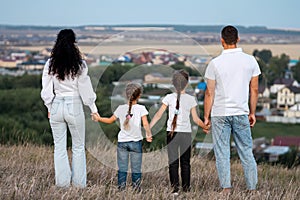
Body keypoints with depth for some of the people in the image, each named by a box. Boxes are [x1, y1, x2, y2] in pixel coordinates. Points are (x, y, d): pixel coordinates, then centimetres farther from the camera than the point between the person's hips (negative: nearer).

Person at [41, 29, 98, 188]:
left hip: (56, 106, 2)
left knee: (59, 147, 11)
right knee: (78, 147, 12)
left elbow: (46, 90, 1)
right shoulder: (79, 65, -10)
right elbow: (86, 90, -5)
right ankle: (79, 183, 14)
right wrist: (93, 109, 6)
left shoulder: (50, 64, -3)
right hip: (74, 106, -2)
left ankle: (62, 182, 13)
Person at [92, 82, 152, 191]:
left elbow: (110, 120, 13)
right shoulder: (141, 108, -4)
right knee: (136, 168, 4)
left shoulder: (121, 108, 2)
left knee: (122, 168, 6)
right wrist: (149, 135, -10)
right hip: (136, 142, -2)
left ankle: (121, 188, 5)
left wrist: (99, 118, 24)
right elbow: (145, 124, -14)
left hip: (122, 141, 2)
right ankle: (136, 189, 4)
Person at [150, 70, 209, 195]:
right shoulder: (191, 99, -1)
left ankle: (175, 188, -4)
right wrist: (206, 127, 17)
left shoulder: (169, 98, -3)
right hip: (186, 133, 1)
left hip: (172, 133, -1)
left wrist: (148, 127, 4)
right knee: (185, 162, 10)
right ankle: (186, 188, 11)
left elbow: (158, 115, -3)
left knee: (173, 162, 3)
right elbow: (196, 119, 1)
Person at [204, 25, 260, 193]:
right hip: (241, 113, 2)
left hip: (220, 114, -2)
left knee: (222, 153, 4)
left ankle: (226, 188, -1)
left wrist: (206, 116, 5)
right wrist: (252, 113, 16)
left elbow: (210, 93, -4)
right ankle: (252, 188, 11)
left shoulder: (215, 63, -7)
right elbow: (254, 90, 6)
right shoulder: (250, 60, 0)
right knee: (246, 152, 10)